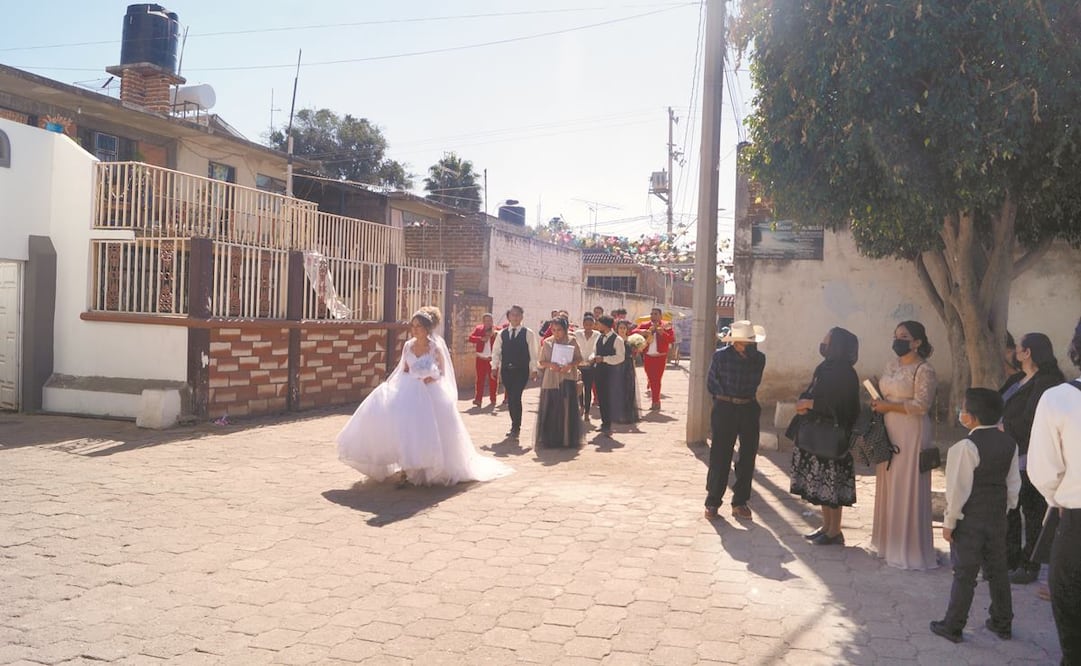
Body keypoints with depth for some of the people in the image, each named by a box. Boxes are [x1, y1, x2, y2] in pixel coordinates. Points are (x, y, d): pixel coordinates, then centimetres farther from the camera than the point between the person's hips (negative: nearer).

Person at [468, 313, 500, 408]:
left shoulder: (496, 330, 3)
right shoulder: (478, 329, 7)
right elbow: (470, 338, -4)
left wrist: (496, 333, -23)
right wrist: (481, 339, -17)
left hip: (492, 358, 0)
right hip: (481, 358, 0)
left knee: (493, 379, 5)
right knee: (480, 379, -1)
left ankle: (493, 399, 16)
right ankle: (478, 399, -1)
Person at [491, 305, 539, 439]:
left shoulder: (528, 334, 2)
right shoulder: (502, 334, 10)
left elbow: (533, 352, 1)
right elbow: (496, 351, 12)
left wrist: (533, 369, -4)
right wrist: (494, 367, 5)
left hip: (521, 371, -4)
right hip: (506, 370, 4)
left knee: (516, 397, -13)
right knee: (510, 398, 8)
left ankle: (516, 428, -5)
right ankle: (515, 425, 20)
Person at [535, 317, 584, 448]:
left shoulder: (571, 341, 2)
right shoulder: (547, 342, 6)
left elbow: (579, 358, 5)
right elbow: (541, 363, 8)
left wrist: (571, 365, -15)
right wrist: (550, 364, -13)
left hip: (567, 380, -1)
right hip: (550, 380, 1)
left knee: (567, 409, -2)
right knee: (550, 410, -2)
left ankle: (568, 439, 7)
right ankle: (549, 440, 6)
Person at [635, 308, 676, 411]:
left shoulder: (666, 326, 0)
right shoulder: (645, 325, 9)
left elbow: (672, 340, -9)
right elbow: (633, 332, 1)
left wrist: (662, 333, -23)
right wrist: (642, 332, -17)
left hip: (660, 357, -4)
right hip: (647, 356, 4)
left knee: (657, 379, -6)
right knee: (651, 379, 6)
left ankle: (655, 402, 0)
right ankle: (656, 401, 17)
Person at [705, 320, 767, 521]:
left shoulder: (759, 358, 1)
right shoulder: (721, 355, -7)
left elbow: (754, 383, -5)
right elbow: (711, 383, -1)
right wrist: (725, 398, 0)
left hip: (749, 410, 3)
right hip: (725, 410, -3)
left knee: (748, 457, 8)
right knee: (719, 457, 0)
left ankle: (740, 502, 19)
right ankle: (712, 502, 9)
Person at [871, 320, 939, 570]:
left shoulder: (923, 370, -10)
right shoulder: (891, 366, 14)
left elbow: (921, 405, -17)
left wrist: (888, 406, -14)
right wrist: (878, 405, 2)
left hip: (911, 434, -8)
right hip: (889, 432, 8)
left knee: (907, 490, -3)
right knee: (888, 486, 11)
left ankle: (910, 550, 6)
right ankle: (890, 542, 22)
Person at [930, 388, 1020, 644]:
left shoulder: (966, 447, -21)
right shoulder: (1009, 444, 1)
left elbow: (958, 489, -18)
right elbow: (1014, 484, 9)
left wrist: (949, 522, -9)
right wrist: (1005, 509, 20)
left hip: (969, 520, -6)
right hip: (997, 518, 6)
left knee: (964, 574, 1)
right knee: (997, 570, 18)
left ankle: (952, 627, 10)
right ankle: (1002, 623, 30)